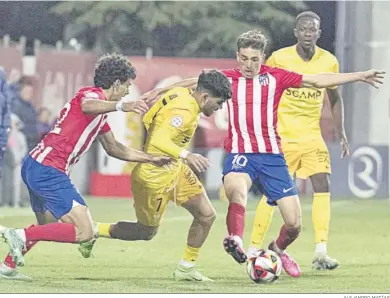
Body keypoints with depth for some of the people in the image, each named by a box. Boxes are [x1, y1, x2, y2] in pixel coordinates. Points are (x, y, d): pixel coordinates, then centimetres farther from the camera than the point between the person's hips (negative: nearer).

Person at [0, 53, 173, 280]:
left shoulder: (101, 115, 24)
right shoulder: (92, 94, -7)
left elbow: (114, 149, 36)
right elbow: (87, 106, -34)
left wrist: (151, 158, 36)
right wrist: (121, 106, -51)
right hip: (49, 169, -11)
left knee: (48, 225, 31)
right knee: (84, 231, -15)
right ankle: (21, 235, -14)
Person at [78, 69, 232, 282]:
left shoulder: (181, 93, -1)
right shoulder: (185, 111, -27)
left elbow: (146, 120, 8)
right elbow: (159, 140, -41)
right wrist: (185, 155, -52)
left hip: (174, 169, 9)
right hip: (155, 175, -9)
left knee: (206, 215, 4)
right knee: (146, 232, 9)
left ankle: (186, 268, 17)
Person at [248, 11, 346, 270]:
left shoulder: (329, 62, -1)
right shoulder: (279, 59, -9)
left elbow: (335, 99, 12)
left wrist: (341, 133, 5)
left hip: (312, 136, 3)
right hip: (281, 136, -3)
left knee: (322, 186, -12)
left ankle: (321, 253, -13)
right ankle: (254, 248, 11)